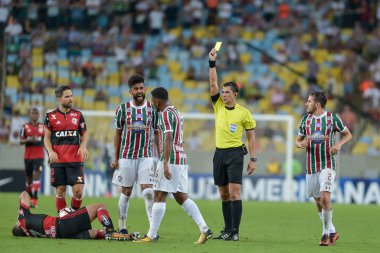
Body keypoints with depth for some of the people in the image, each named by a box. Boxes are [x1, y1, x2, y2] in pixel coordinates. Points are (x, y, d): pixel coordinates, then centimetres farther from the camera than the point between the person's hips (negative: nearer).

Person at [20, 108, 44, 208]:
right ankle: (29, 197, 30)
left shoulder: (43, 127, 5)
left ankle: (35, 200, -22)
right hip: (28, 156, 1)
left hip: (39, 156, -1)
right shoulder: (25, 127, 2)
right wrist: (29, 140, -19)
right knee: (28, 177, 10)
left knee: (36, 175, -17)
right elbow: (21, 141, 0)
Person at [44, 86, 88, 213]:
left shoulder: (78, 115, 8)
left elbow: (84, 134, 14)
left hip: (75, 159, 1)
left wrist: (83, 145, -7)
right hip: (57, 160, 0)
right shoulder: (51, 116, 4)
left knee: (78, 190, -9)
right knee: (60, 190, 1)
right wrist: (50, 151, -9)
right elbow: (47, 137, 8)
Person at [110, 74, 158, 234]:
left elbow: (157, 135, 7)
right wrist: (115, 158, 5)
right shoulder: (123, 109, 2)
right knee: (126, 192, 6)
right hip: (126, 156, 0)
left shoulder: (152, 109, 3)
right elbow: (118, 134, 8)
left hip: (146, 156, 0)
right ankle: (122, 226, 17)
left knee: (148, 192, -11)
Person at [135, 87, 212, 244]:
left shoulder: (165, 114, -11)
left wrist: (165, 163, -25)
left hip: (170, 159, -9)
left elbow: (168, 139, -20)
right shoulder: (177, 112, 19)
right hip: (182, 159, 9)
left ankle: (151, 236, -3)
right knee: (182, 197, 8)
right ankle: (204, 230, -1)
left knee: (159, 196, -5)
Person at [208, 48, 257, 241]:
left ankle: (234, 231, -16)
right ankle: (227, 230, 13)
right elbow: (213, 83, 0)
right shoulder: (218, 106, 7)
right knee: (224, 195, 8)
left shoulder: (244, 113, -2)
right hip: (219, 153, 5)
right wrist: (212, 62, -9)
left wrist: (253, 159, -2)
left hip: (235, 153, -5)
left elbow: (251, 136, 3)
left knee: (234, 193, -13)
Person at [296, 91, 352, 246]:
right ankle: (331, 232, 24)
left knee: (325, 197, -20)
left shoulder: (332, 118, -3)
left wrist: (339, 144, -13)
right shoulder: (306, 119, 8)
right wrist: (300, 144, -8)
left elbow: (348, 134, 6)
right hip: (311, 166, 5)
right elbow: (298, 140, 16)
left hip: (327, 165, -5)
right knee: (318, 201, 8)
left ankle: (326, 233, -11)